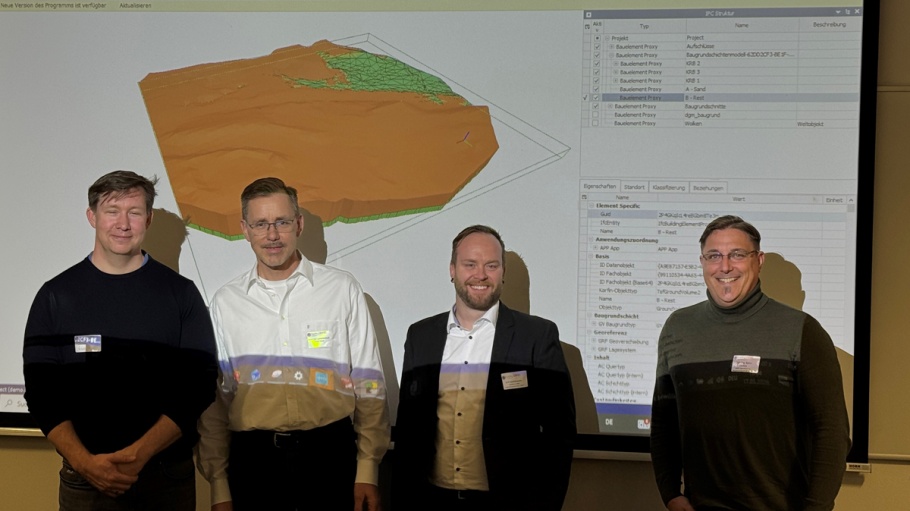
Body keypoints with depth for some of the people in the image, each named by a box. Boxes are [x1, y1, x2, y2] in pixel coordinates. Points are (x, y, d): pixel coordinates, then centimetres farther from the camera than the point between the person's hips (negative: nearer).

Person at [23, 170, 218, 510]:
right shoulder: (56, 295, 2)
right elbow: (42, 393, 0)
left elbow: (198, 386, -4)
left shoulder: (181, 293, 1)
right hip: (84, 479, 0)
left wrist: (140, 454, -16)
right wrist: (83, 461, -15)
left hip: (169, 478, 0)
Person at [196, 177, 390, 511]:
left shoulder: (342, 289, 1)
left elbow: (369, 387, 2)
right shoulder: (226, 302, 5)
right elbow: (215, 399, 7)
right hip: (253, 460, 1)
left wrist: (368, 470, -2)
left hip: (329, 457, -1)